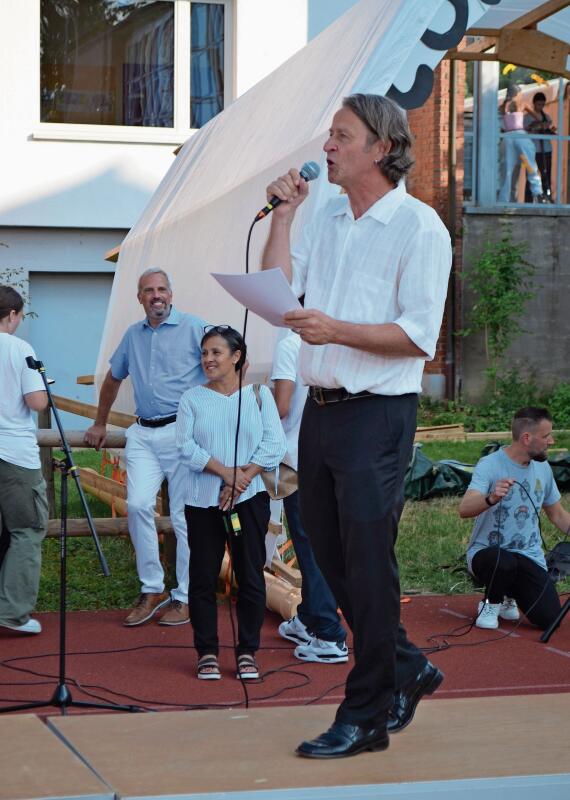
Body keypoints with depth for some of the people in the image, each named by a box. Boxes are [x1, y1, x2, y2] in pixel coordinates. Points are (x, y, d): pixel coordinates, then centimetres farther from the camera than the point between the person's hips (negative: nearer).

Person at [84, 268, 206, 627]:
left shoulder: (194, 328, -1)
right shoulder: (133, 335, 17)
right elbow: (113, 379, 30)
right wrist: (100, 424, 34)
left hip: (182, 432, -4)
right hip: (144, 434, 5)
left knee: (185, 516, -2)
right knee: (139, 504, -11)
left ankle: (185, 597, 6)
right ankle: (152, 591, 0)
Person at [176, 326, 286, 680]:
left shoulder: (259, 395, 5)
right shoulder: (193, 398, 6)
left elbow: (274, 445, -3)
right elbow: (186, 447, -5)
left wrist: (243, 479, -13)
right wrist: (226, 473, -16)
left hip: (250, 499, 0)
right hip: (203, 502, 1)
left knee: (251, 577, 1)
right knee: (203, 578, 2)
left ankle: (248, 651, 12)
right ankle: (207, 652, 11)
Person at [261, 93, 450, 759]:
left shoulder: (418, 226, -7)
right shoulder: (327, 221, 15)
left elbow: (419, 335, -13)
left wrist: (336, 330, -22)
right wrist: (283, 211, 3)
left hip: (377, 413, -8)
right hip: (320, 407, 8)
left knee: (366, 564, -4)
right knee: (331, 557, 13)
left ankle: (366, 716, 5)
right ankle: (405, 668, 30)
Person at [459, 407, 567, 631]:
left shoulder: (543, 468, 7)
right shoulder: (490, 465, -13)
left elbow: (558, 515, 21)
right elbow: (464, 509, -29)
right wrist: (491, 499, -49)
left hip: (529, 556, 5)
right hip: (487, 552, -5)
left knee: (549, 618, -15)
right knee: (504, 562, -41)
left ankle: (509, 597, 20)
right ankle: (491, 604, -4)